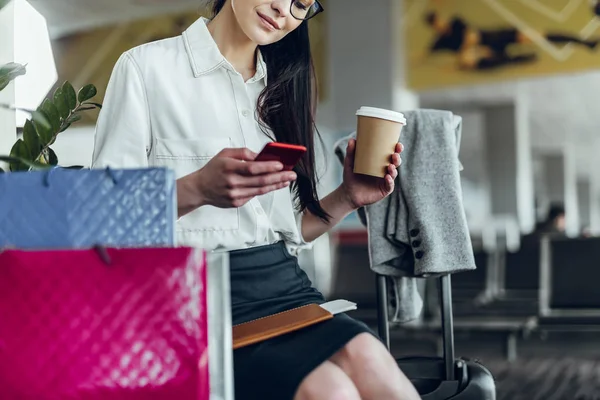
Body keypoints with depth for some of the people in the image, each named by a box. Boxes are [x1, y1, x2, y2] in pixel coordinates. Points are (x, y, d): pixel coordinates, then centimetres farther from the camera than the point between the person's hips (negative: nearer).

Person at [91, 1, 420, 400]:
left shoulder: (282, 85, 19)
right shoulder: (146, 67, 2)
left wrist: (347, 197, 1)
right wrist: (198, 189, -21)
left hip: (281, 282, 5)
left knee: (371, 366, -28)